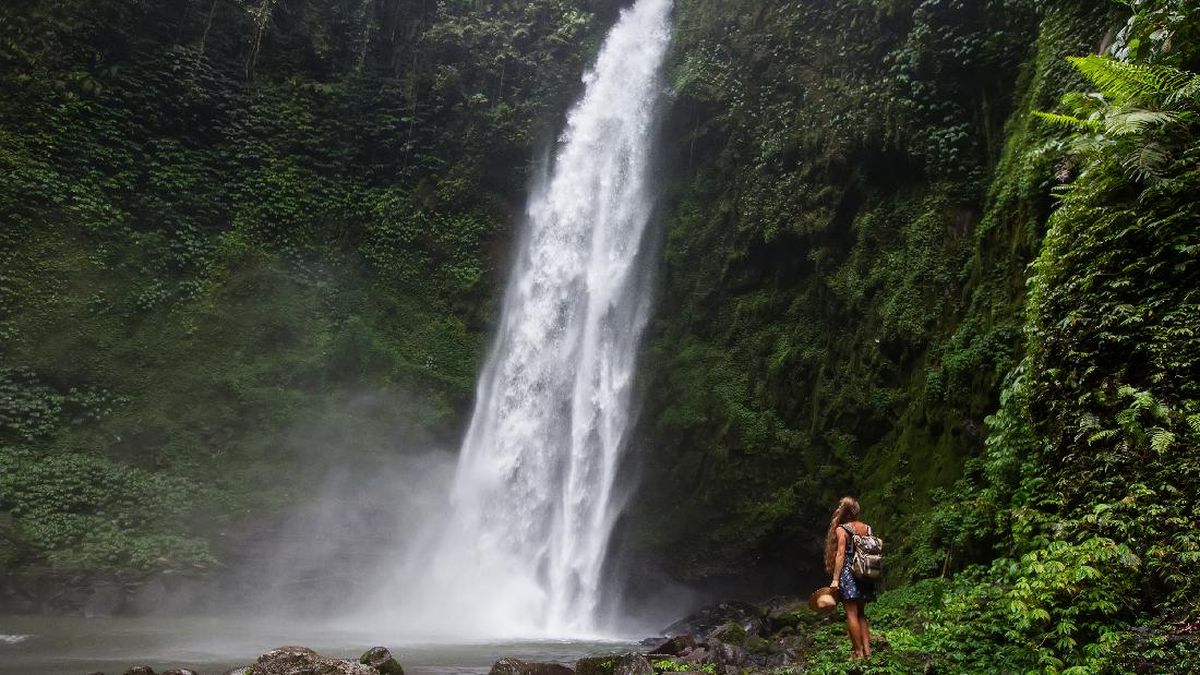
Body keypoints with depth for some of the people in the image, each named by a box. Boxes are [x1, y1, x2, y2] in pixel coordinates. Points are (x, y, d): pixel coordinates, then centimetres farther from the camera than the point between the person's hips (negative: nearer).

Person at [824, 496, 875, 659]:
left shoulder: (841, 529, -8)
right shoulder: (867, 528, 7)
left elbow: (840, 555, -13)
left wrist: (835, 579, -13)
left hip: (848, 572, -6)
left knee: (851, 614, -1)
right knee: (860, 613, 16)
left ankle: (858, 652, -1)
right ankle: (867, 649, 14)